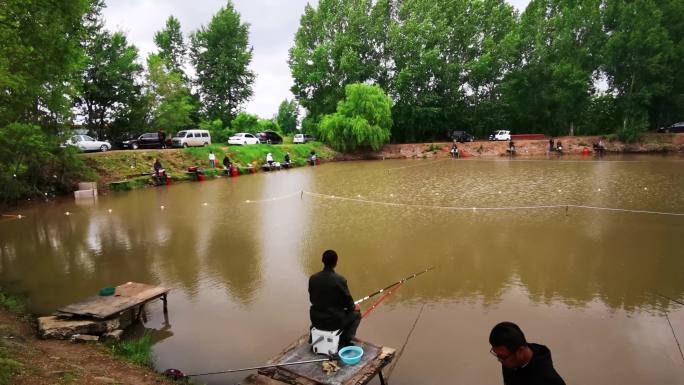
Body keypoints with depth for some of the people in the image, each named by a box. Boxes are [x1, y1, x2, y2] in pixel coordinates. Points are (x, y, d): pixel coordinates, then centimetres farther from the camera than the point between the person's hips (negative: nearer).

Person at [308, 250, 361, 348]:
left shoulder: (312, 278, -6)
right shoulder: (340, 280, -20)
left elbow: (312, 299, 7)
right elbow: (347, 301, -10)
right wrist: (354, 307, 13)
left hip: (316, 321, 5)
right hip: (333, 322, -5)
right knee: (356, 314, 19)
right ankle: (344, 342, 11)